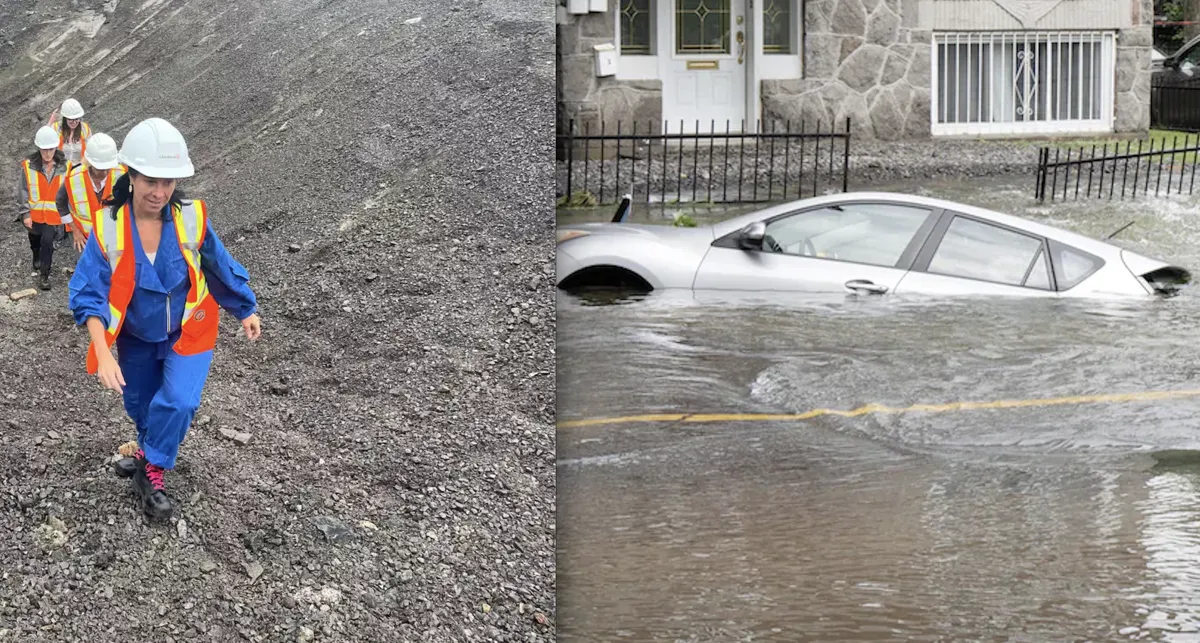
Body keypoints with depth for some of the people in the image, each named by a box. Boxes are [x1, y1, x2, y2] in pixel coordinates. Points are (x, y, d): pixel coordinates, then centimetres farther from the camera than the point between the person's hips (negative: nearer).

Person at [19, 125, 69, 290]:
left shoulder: (64, 167, -9)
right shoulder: (28, 166, -12)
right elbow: (23, 190, -7)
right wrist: (26, 213, -9)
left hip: (54, 214, -1)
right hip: (34, 213, 1)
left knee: (47, 241, -17)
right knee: (35, 241, 21)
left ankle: (45, 275, -3)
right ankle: (37, 261, 52)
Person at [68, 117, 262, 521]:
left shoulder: (192, 218, -22)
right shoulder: (107, 226, -24)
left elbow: (220, 269, -5)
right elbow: (88, 294, -24)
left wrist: (246, 311, 9)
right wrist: (103, 353, -36)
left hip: (187, 334, -1)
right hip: (136, 337, 1)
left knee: (176, 403, -20)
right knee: (140, 406, 21)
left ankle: (151, 468, 6)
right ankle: (149, 454, 54)